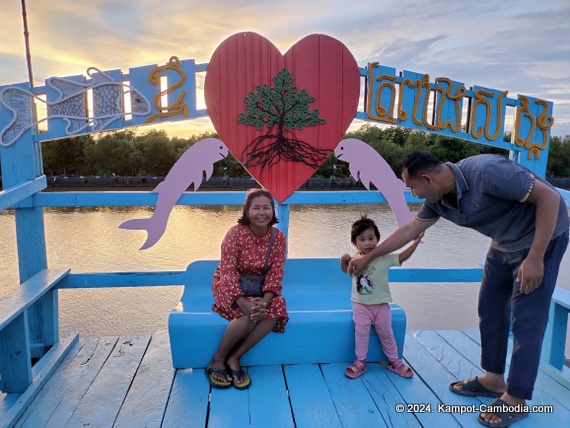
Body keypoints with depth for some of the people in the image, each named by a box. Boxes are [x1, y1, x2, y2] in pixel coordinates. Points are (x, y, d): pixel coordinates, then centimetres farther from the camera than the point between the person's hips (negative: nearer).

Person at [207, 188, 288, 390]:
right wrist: (244, 304, -36)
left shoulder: (278, 237, -8)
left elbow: (275, 273, -10)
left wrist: (265, 300, -29)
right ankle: (218, 359, -9)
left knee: (276, 311, -26)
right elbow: (228, 272, -23)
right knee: (250, 314, -32)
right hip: (230, 286, -4)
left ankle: (234, 358, -13)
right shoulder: (235, 233, -19)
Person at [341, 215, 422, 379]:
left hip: (381, 304, -1)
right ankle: (360, 362, 18)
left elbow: (402, 257, -23)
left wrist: (416, 242, -34)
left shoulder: (384, 258, -14)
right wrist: (344, 260, -9)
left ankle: (394, 361, 29)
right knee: (361, 333, 4)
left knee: (386, 334, 12)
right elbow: (345, 270, 13)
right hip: (360, 305, 1)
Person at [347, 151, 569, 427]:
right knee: (491, 308, 11)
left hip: (542, 236, -7)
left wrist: (535, 258, -27)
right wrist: (367, 258, 9)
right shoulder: (438, 199, -9)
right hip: (504, 243, 8)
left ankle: (516, 399, 9)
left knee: (526, 319, -4)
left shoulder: (486, 171, -34)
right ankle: (494, 379, 26)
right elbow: (409, 230, 4)